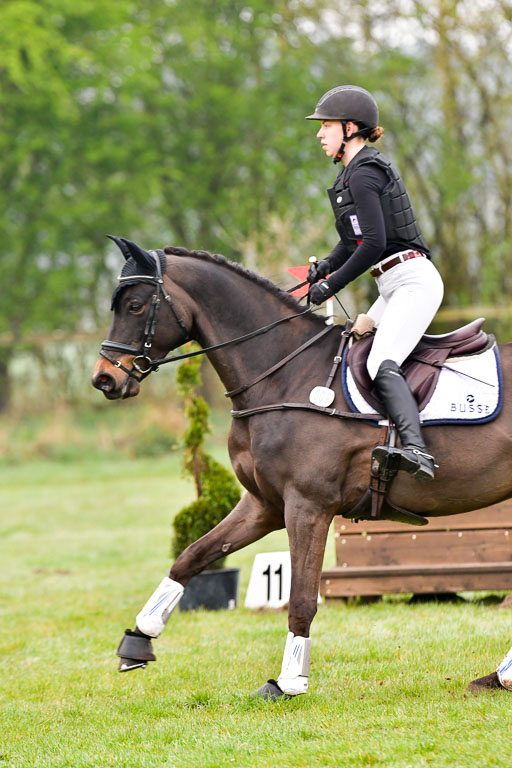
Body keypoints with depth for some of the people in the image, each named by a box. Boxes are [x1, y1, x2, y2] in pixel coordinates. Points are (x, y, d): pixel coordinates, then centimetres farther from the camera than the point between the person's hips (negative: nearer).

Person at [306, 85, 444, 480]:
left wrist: (331, 286, -13)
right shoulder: (361, 169, 18)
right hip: (396, 286, 11)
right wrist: (326, 265, 10)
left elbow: (374, 243, -21)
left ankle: (416, 450, -44)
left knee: (381, 363, -27)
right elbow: (357, 237, 26)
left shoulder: (362, 174, -13)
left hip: (413, 281, -11)